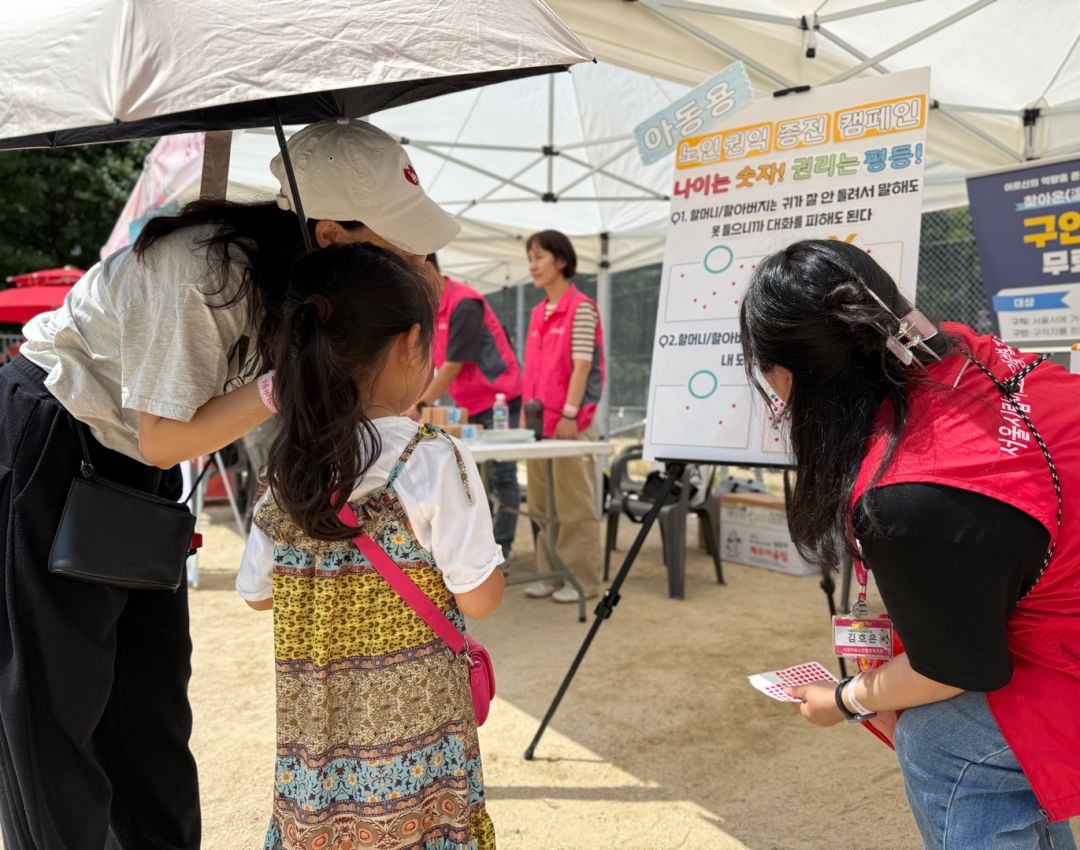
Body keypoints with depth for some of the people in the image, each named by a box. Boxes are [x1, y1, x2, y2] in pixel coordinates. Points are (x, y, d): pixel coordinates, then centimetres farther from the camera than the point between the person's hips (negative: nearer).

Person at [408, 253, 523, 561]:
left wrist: (420, 407, -18)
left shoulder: (465, 304, -19)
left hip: (499, 401, -9)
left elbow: (453, 366, -21)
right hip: (468, 407, 9)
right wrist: (408, 407, 5)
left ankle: (498, 555, 2)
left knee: (500, 477, -3)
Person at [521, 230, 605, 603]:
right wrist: (526, 411, 12)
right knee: (542, 503, 11)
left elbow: (582, 364, -14)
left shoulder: (581, 307, -7)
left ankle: (582, 578, 8)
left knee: (574, 503, -1)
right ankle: (550, 573, 20)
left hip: (571, 421, -8)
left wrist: (569, 414, -18)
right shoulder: (538, 312, 15)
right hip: (539, 419, 8)